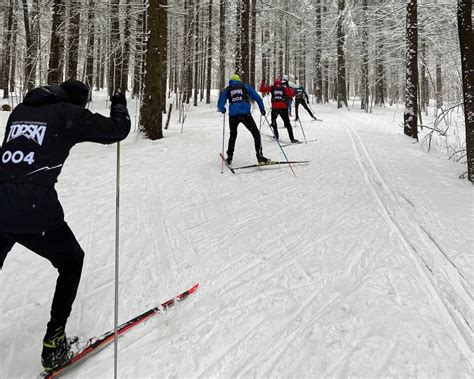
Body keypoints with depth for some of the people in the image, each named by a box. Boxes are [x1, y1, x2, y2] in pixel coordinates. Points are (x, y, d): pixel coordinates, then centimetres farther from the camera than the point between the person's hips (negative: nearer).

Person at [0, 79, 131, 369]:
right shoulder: (69, 114, 0)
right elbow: (117, 130, 3)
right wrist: (119, 105, 23)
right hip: (35, 209, -6)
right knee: (71, 262, 18)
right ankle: (54, 344, 18)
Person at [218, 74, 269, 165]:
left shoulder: (226, 90, 18)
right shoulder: (245, 86, 16)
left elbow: (220, 105, 15)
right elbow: (257, 97, 11)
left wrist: (222, 110, 35)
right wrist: (262, 108, 19)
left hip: (233, 115, 2)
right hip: (245, 114, -2)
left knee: (233, 135, 22)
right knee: (256, 134, 8)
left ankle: (229, 157, 23)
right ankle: (260, 156, -2)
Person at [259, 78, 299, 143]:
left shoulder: (271, 88, 12)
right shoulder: (284, 88, 12)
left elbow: (262, 90, 15)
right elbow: (291, 94, 3)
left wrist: (263, 83, 30)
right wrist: (291, 89, 22)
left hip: (275, 107, 0)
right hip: (283, 108, 0)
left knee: (273, 120, 26)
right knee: (287, 123, 2)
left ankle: (276, 135, 17)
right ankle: (292, 139, -5)